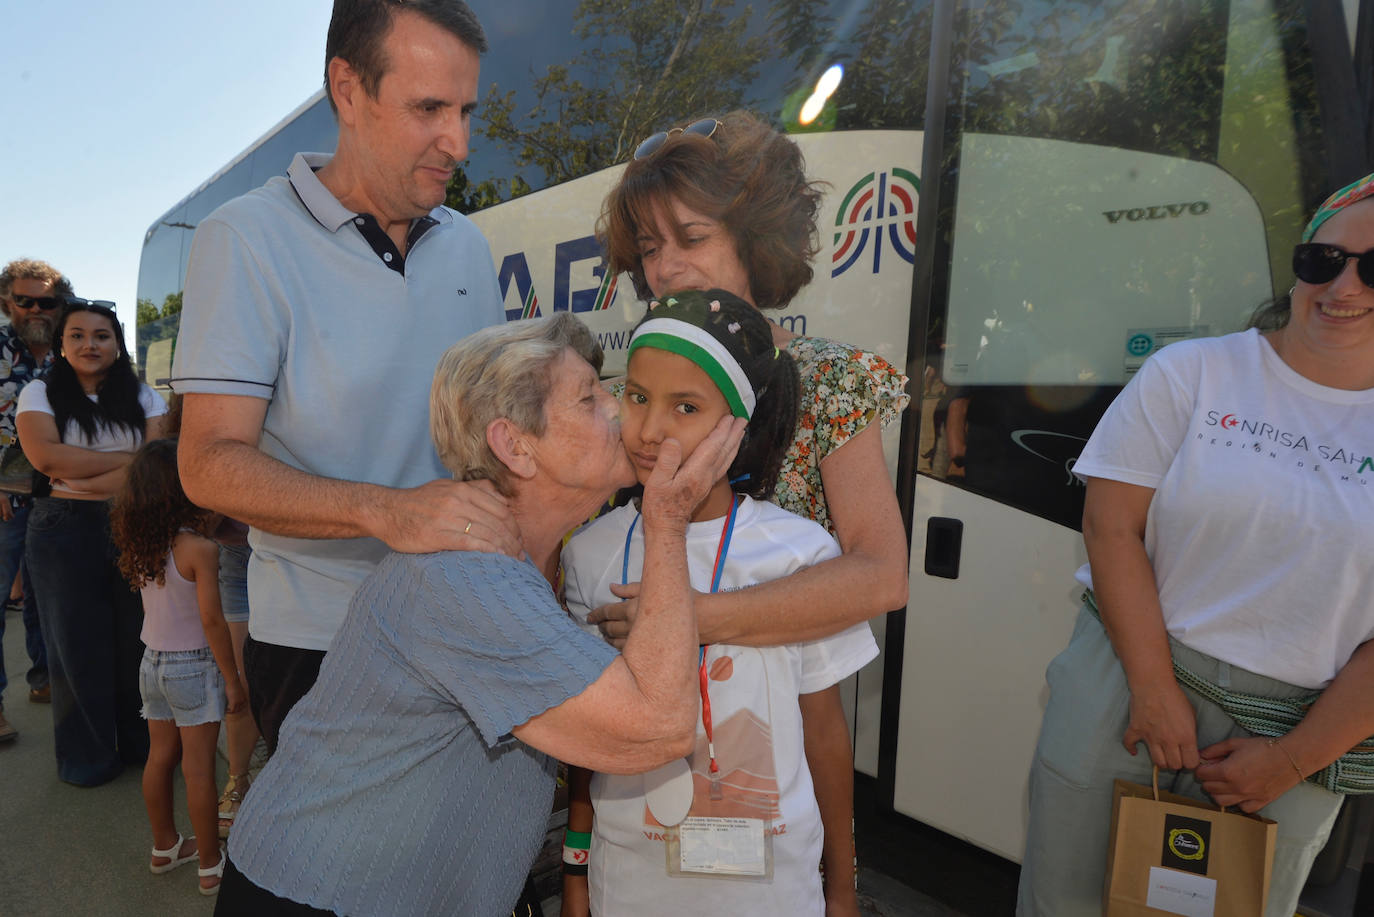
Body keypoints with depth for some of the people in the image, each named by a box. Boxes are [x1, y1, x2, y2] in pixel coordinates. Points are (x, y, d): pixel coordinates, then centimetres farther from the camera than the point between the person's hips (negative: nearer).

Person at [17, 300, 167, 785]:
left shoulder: (141, 397, 7)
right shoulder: (40, 394, 4)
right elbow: (45, 455, -13)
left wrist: (86, 479, -16)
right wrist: (128, 459, -12)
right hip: (65, 531, -1)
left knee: (136, 636, 4)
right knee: (79, 644, 7)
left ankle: (140, 741, 21)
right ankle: (87, 755, 23)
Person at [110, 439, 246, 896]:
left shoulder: (139, 546, -2)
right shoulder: (200, 549, -22)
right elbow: (212, 622, -20)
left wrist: (209, 524, 11)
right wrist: (233, 679, -11)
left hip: (152, 661, 7)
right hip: (194, 667, -7)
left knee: (160, 756, 18)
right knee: (198, 766, 3)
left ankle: (164, 847, 36)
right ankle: (211, 866, 15)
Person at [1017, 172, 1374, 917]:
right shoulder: (1192, 373, -5)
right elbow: (1111, 525, -10)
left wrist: (1292, 762, -5)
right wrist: (1156, 690, -12)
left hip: (1296, 727, 2)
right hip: (1129, 676, -1)